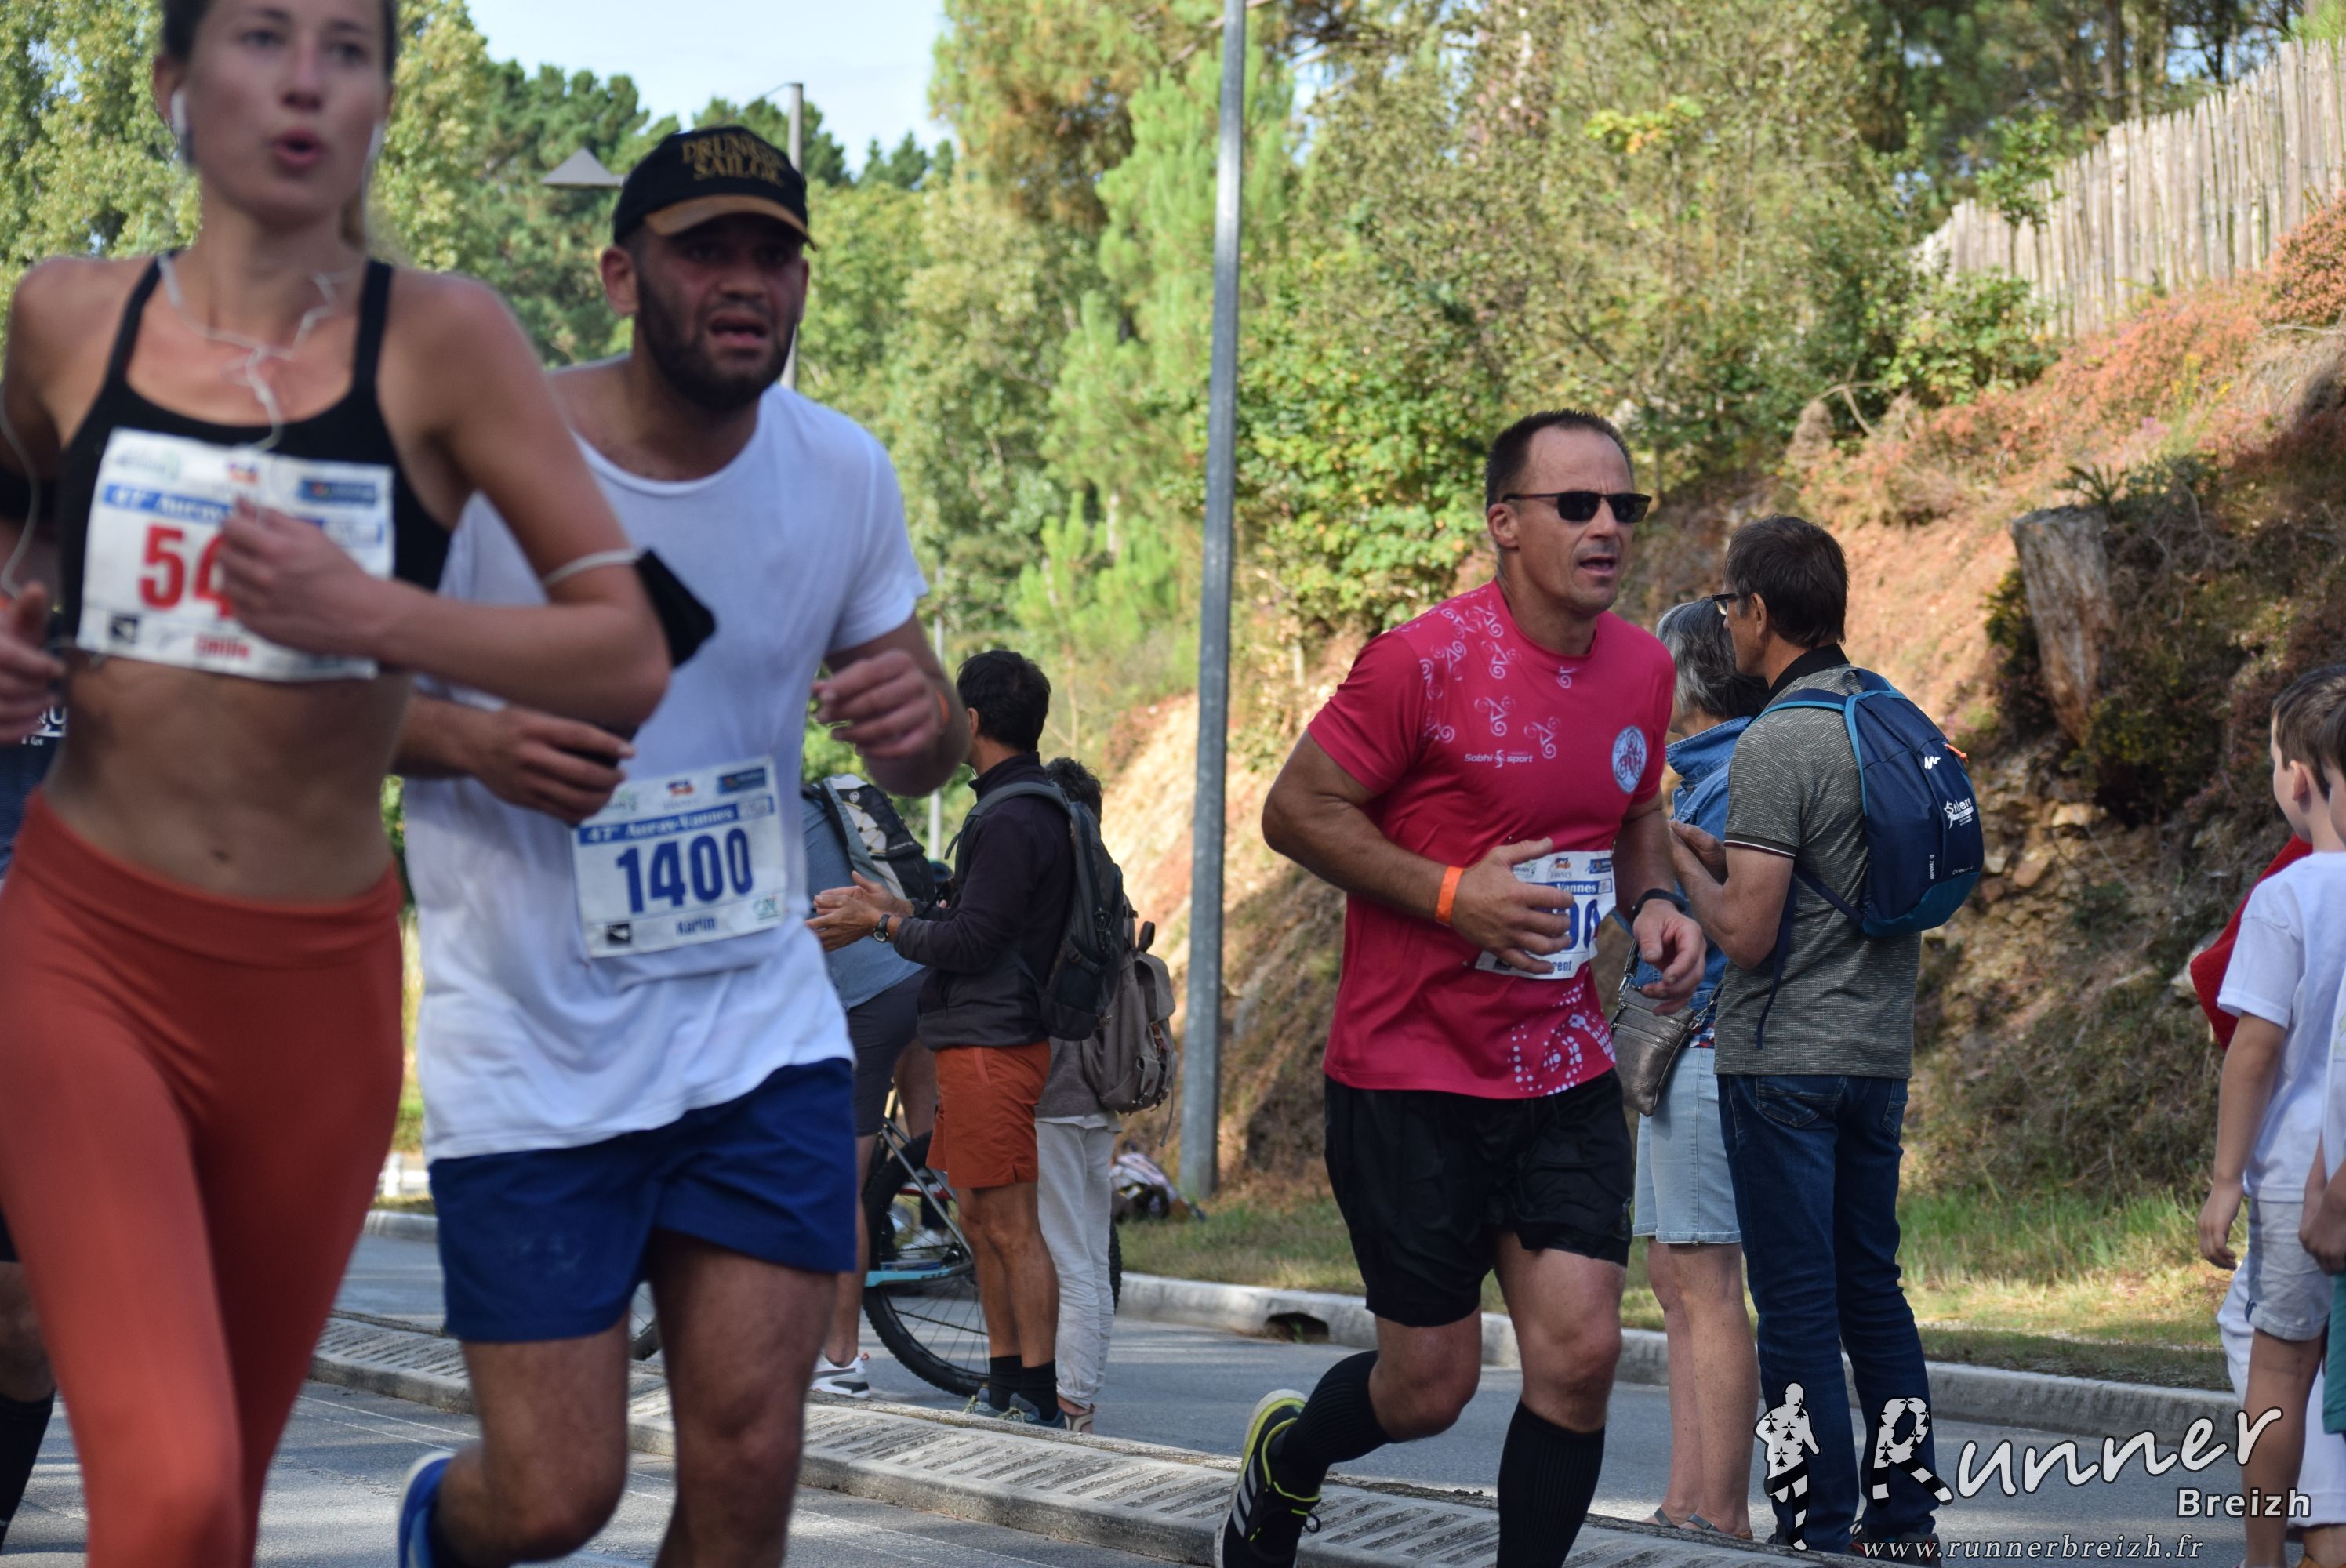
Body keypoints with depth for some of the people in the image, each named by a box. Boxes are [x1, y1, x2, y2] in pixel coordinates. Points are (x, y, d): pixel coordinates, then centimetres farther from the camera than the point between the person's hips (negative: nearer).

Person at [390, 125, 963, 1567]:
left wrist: (924, 720, -12)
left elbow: (925, 752, 13)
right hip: (531, 1058, -3)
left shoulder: (844, 474, 2)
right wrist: (471, 741, -24)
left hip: (763, 1031, 3)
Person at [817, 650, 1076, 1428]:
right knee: (980, 1218, 15)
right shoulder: (1028, 808, 16)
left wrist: (879, 922, -8)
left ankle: (1039, 1402, -8)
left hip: (991, 1044, -11)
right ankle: (1004, 1386, 21)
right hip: (979, 1043, 11)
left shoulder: (1012, 822, -17)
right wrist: (898, 912, 22)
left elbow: (970, 942, -20)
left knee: (1012, 1228, -9)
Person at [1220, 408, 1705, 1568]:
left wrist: (1655, 903, 2)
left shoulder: (1642, 668, 5)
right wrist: (1450, 893, -20)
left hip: (1565, 1076, 5)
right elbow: (1296, 809, -11)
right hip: (1412, 1079, -5)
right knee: (1429, 1390, 3)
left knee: (1580, 1352, -8)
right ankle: (1284, 1460, 37)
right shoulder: (1426, 661, -15)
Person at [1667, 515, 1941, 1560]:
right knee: (1872, 1288, 15)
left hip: (1785, 1062, -8)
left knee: (1798, 1306, -3)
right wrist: (1727, 854, 16)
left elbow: (1746, 931, -20)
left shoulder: (1776, 746, -16)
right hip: (1880, 1051, 8)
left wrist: (1679, 857, -3)